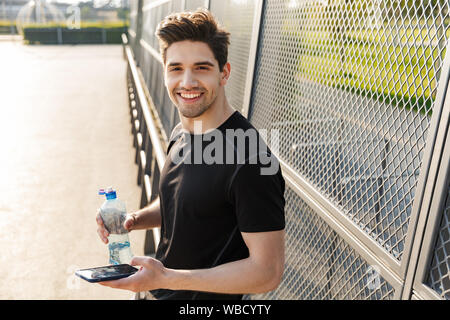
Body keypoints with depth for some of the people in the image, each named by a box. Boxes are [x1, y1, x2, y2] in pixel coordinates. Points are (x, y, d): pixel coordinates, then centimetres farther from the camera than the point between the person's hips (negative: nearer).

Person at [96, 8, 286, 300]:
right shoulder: (180, 136, -2)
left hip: (209, 297, -7)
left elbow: (268, 271, -26)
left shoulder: (248, 160, -29)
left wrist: (165, 279, -29)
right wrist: (135, 219, -6)